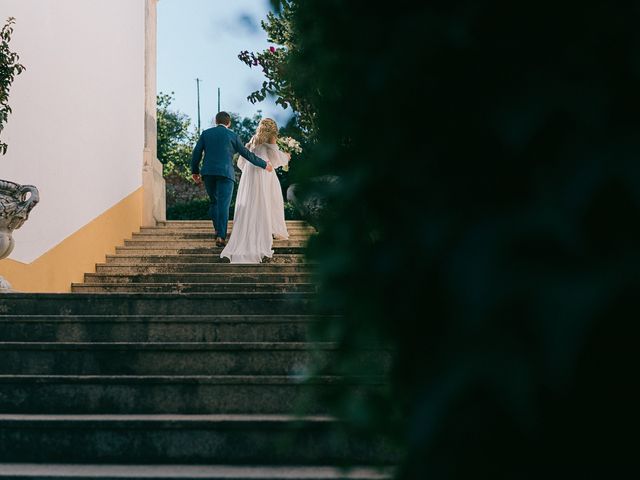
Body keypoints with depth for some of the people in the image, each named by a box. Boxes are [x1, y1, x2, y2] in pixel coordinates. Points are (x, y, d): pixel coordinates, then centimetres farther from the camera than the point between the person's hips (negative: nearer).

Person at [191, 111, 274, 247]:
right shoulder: (233, 136, 5)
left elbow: (196, 153, 6)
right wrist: (264, 165, 20)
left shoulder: (206, 133, 10)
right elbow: (247, 154, 9)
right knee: (223, 204, -5)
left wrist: (195, 171, 16)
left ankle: (218, 230, 12)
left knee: (213, 201, 19)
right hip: (225, 173, -3)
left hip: (208, 173, 3)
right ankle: (221, 236, -13)